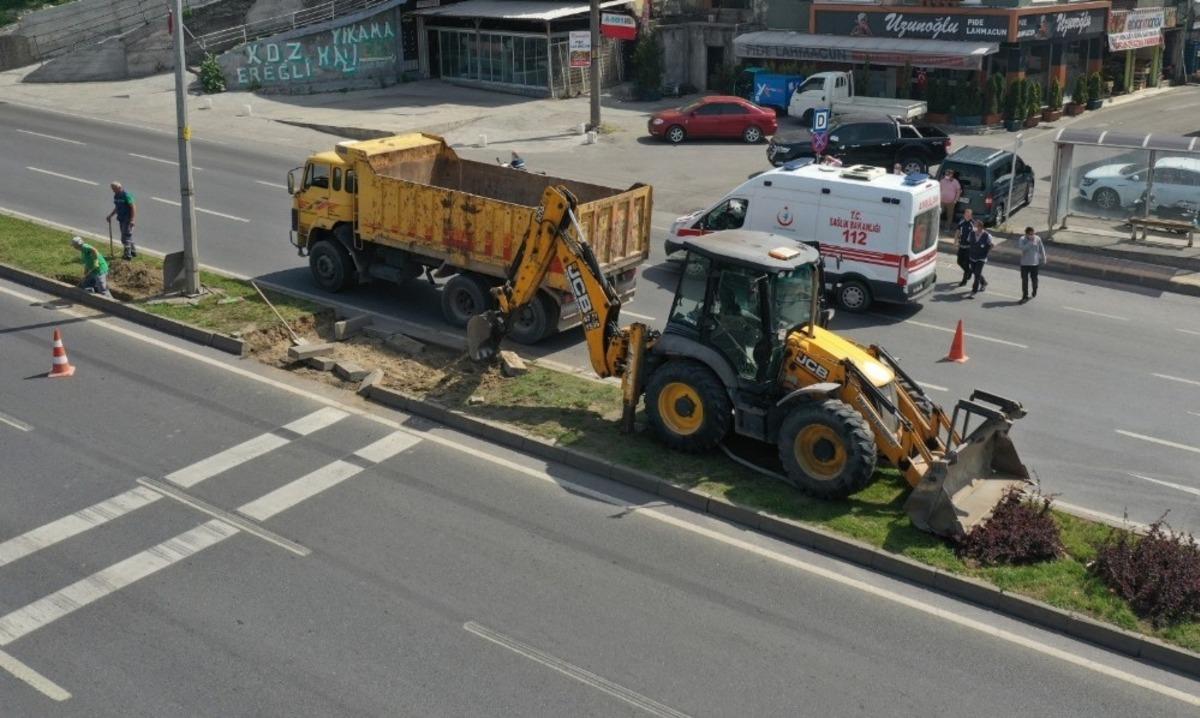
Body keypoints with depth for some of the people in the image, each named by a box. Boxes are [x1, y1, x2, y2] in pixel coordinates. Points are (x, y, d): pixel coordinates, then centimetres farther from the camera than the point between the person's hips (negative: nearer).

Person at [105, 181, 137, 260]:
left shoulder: (126, 195, -17)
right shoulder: (116, 196, 10)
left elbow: (133, 207, -19)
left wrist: (132, 219, -25)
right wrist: (110, 215, 13)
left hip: (128, 219, -9)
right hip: (121, 219, 9)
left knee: (125, 237, -8)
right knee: (128, 236, 16)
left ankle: (127, 255, -3)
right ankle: (133, 251, 28)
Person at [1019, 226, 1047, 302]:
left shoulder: (1037, 239, -6)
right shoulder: (1022, 240, -10)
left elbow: (1041, 249, 4)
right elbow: (1023, 248, -26)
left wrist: (1043, 259, 7)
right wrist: (1030, 242, -31)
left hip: (1034, 263, 1)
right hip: (1024, 263, -1)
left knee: (1034, 279, 16)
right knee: (1024, 280, -3)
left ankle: (1034, 291, 42)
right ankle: (1025, 296, 2)